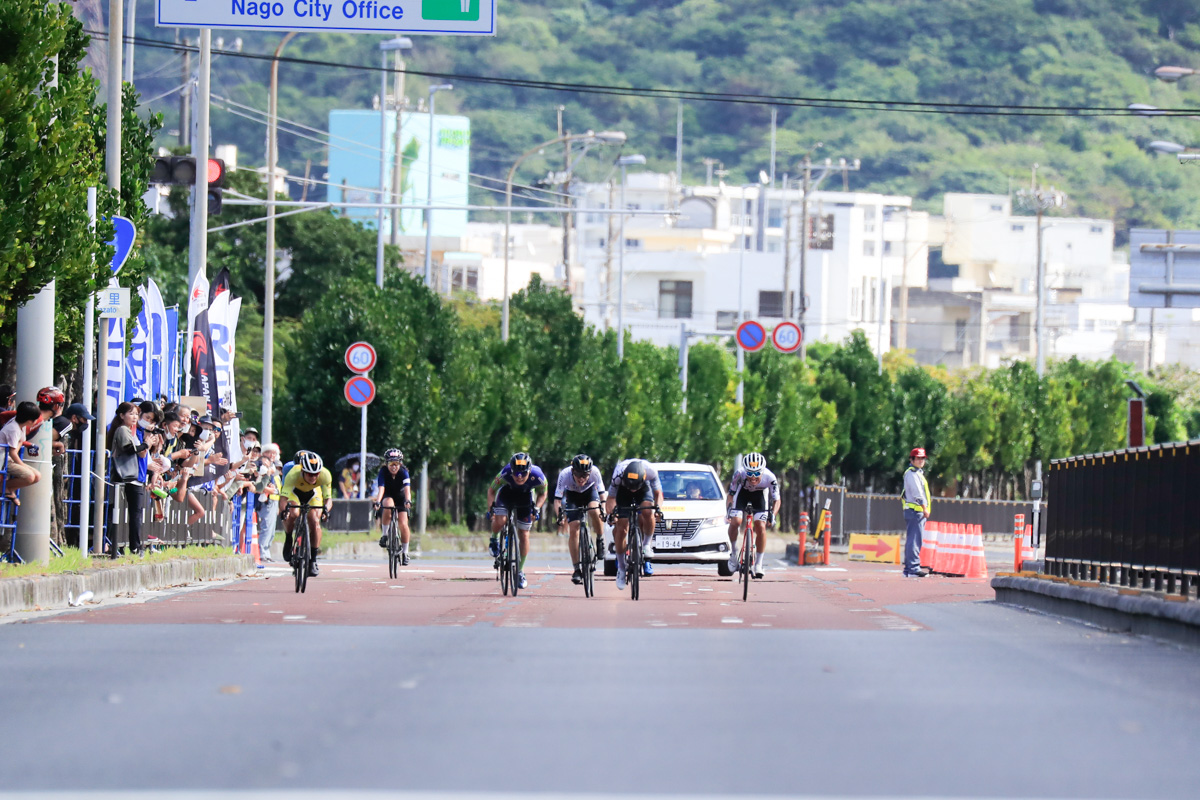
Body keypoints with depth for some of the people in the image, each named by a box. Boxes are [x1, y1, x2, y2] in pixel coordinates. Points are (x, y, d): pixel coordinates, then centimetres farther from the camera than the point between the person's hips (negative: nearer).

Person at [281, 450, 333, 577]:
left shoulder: (325, 475, -35)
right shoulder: (293, 474, -40)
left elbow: (328, 498, -33)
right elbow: (284, 497, -42)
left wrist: (326, 508, -54)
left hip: (313, 494, 1)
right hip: (295, 492, -1)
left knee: (315, 522, -18)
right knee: (293, 514, -29)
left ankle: (313, 560, -6)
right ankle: (288, 540, 1)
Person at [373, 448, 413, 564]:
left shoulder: (403, 472, -23)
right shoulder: (383, 472, -23)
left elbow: (407, 488, -36)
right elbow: (381, 488, -35)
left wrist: (408, 500, -53)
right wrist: (377, 501, -51)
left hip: (401, 498, 1)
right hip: (387, 497, -1)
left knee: (403, 524, -15)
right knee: (388, 503, -37)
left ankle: (405, 552, 1)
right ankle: (385, 535, -23)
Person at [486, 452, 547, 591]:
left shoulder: (537, 477, -33)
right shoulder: (505, 474, -36)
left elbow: (542, 494, -11)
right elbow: (491, 490, -17)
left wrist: (536, 508, -25)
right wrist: (490, 508, -26)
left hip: (525, 496, 1)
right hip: (507, 492, -1)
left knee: (524, 535, -1)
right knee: (500, 520, -28)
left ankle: (520, 571, 16)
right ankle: (494, 539, 7)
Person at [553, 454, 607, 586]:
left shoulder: (594, 472, -33)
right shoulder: (565, 475, -35)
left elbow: (602, 493, -27)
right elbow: (557, 499, -31)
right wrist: (559, 514, -48)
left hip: (590, 491, 0)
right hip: (572, 495, 0)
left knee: (594, 512, -33)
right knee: (573, 529, -13)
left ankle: (600, 540, -7)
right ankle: (577, 569, -7)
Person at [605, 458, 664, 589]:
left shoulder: (651, 471, -36)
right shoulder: (618, 474, -38)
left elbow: (658, 493, -21)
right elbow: (611, 497, -26)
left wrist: (658, 507, -40)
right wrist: (611, 512, -46)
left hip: (644, 489, 0)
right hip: (622, 491, 0)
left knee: (647, 512, -32)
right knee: (621, 528, -8)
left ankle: (647, 544, -9)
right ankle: (621, 568, 7)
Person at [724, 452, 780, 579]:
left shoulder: (769, 478, -34)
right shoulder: (739, 474, -36)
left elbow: (776, 500, -20)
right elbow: (731, 495, -22)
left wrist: (772, 515, -36)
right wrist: (728, 510, -39)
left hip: (759, 495, 0)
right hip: (742, 492, 0)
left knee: (761, 527, -16)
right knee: (735, 521, -22)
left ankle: (758, 563, -2)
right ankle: (734, 553, 2)